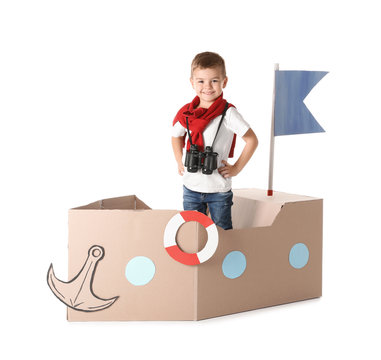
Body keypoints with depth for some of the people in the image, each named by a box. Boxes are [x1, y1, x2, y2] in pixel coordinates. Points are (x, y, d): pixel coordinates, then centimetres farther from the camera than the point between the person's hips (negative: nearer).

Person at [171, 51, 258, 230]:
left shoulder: (228, 113, -13)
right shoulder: (186, 114, -1)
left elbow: (252, 141, -8)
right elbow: (176, 136, 20)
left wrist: (236, 168, -8)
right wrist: (180, 163, 10)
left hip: (219, 190, -4)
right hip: (191, 188, 4)